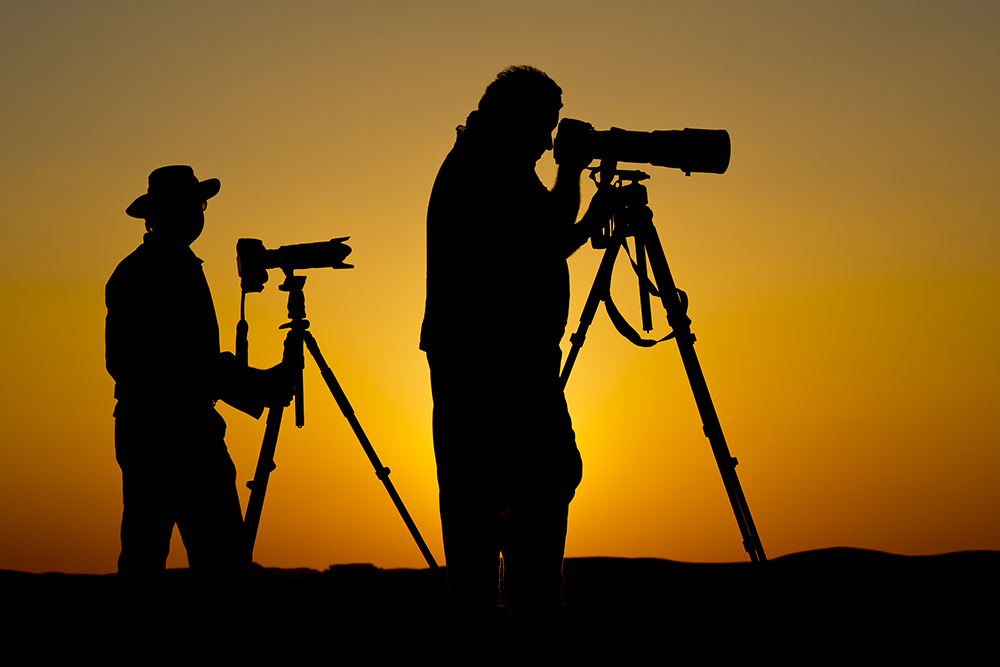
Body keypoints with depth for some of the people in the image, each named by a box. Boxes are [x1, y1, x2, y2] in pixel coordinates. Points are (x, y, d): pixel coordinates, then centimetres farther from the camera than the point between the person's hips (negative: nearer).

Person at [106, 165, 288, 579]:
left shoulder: (126, 272, 16)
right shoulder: (178, 267, -11)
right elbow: (195, 362, -18)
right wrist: (262, 387, -13)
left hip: (134, 429, 9)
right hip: (184, 428, -9)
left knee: (140, 558, 9)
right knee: (221, 559, -10)